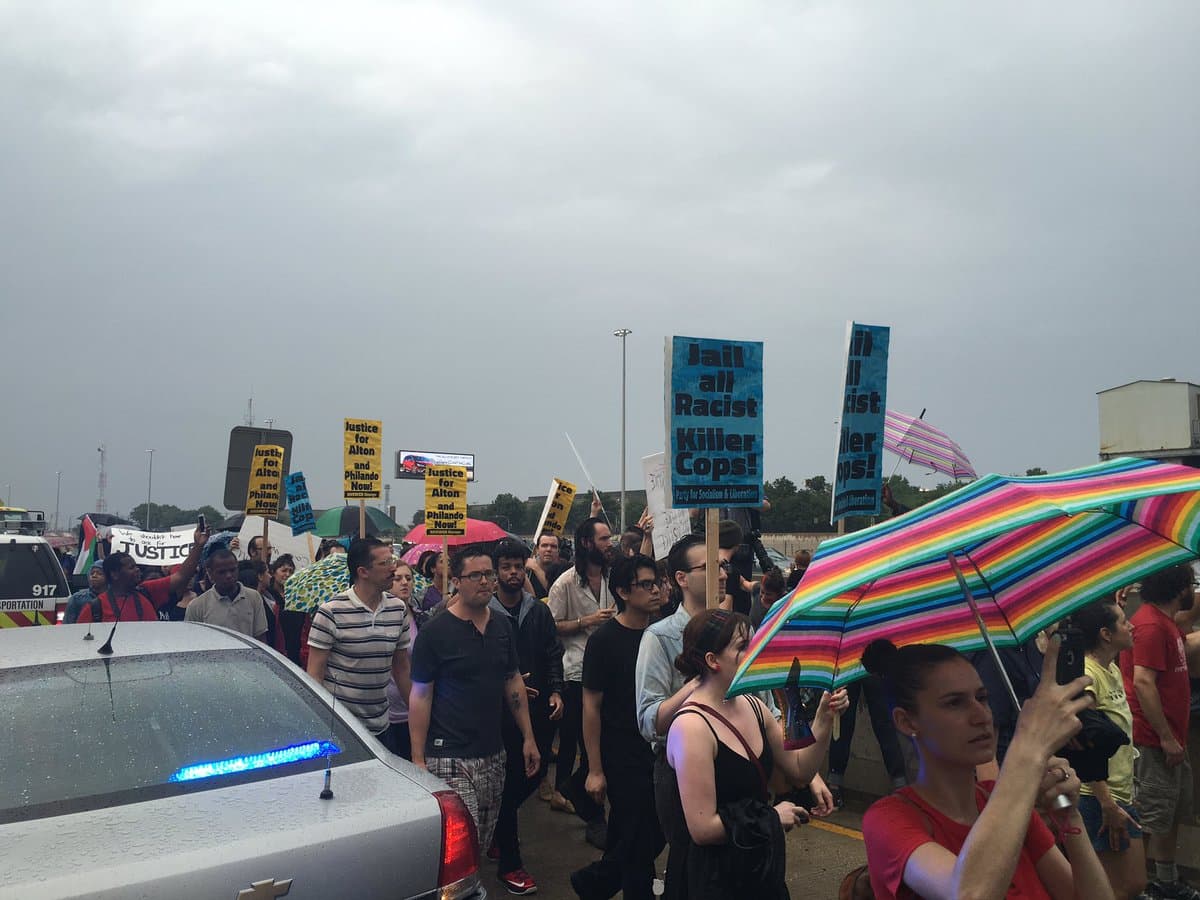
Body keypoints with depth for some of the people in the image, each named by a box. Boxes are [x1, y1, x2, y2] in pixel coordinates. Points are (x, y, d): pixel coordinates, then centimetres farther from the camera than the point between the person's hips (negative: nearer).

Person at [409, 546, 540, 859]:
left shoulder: (502, 625, 8)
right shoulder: (435, 631, -8)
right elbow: (420, 696, -6)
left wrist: (528, 737, 12)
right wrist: (417, 758, -9)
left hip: (493, 754, 6)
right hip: (449, 758, -5)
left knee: (483, 843, 13)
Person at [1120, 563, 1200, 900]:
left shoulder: (1165, 620, 12)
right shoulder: (1151, 625, -20)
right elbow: (1142, 681, -26)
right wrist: (1166, 738, -23)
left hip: (1169, 739, 11)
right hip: (1154, 742, -11)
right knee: (1152, 818, -4)